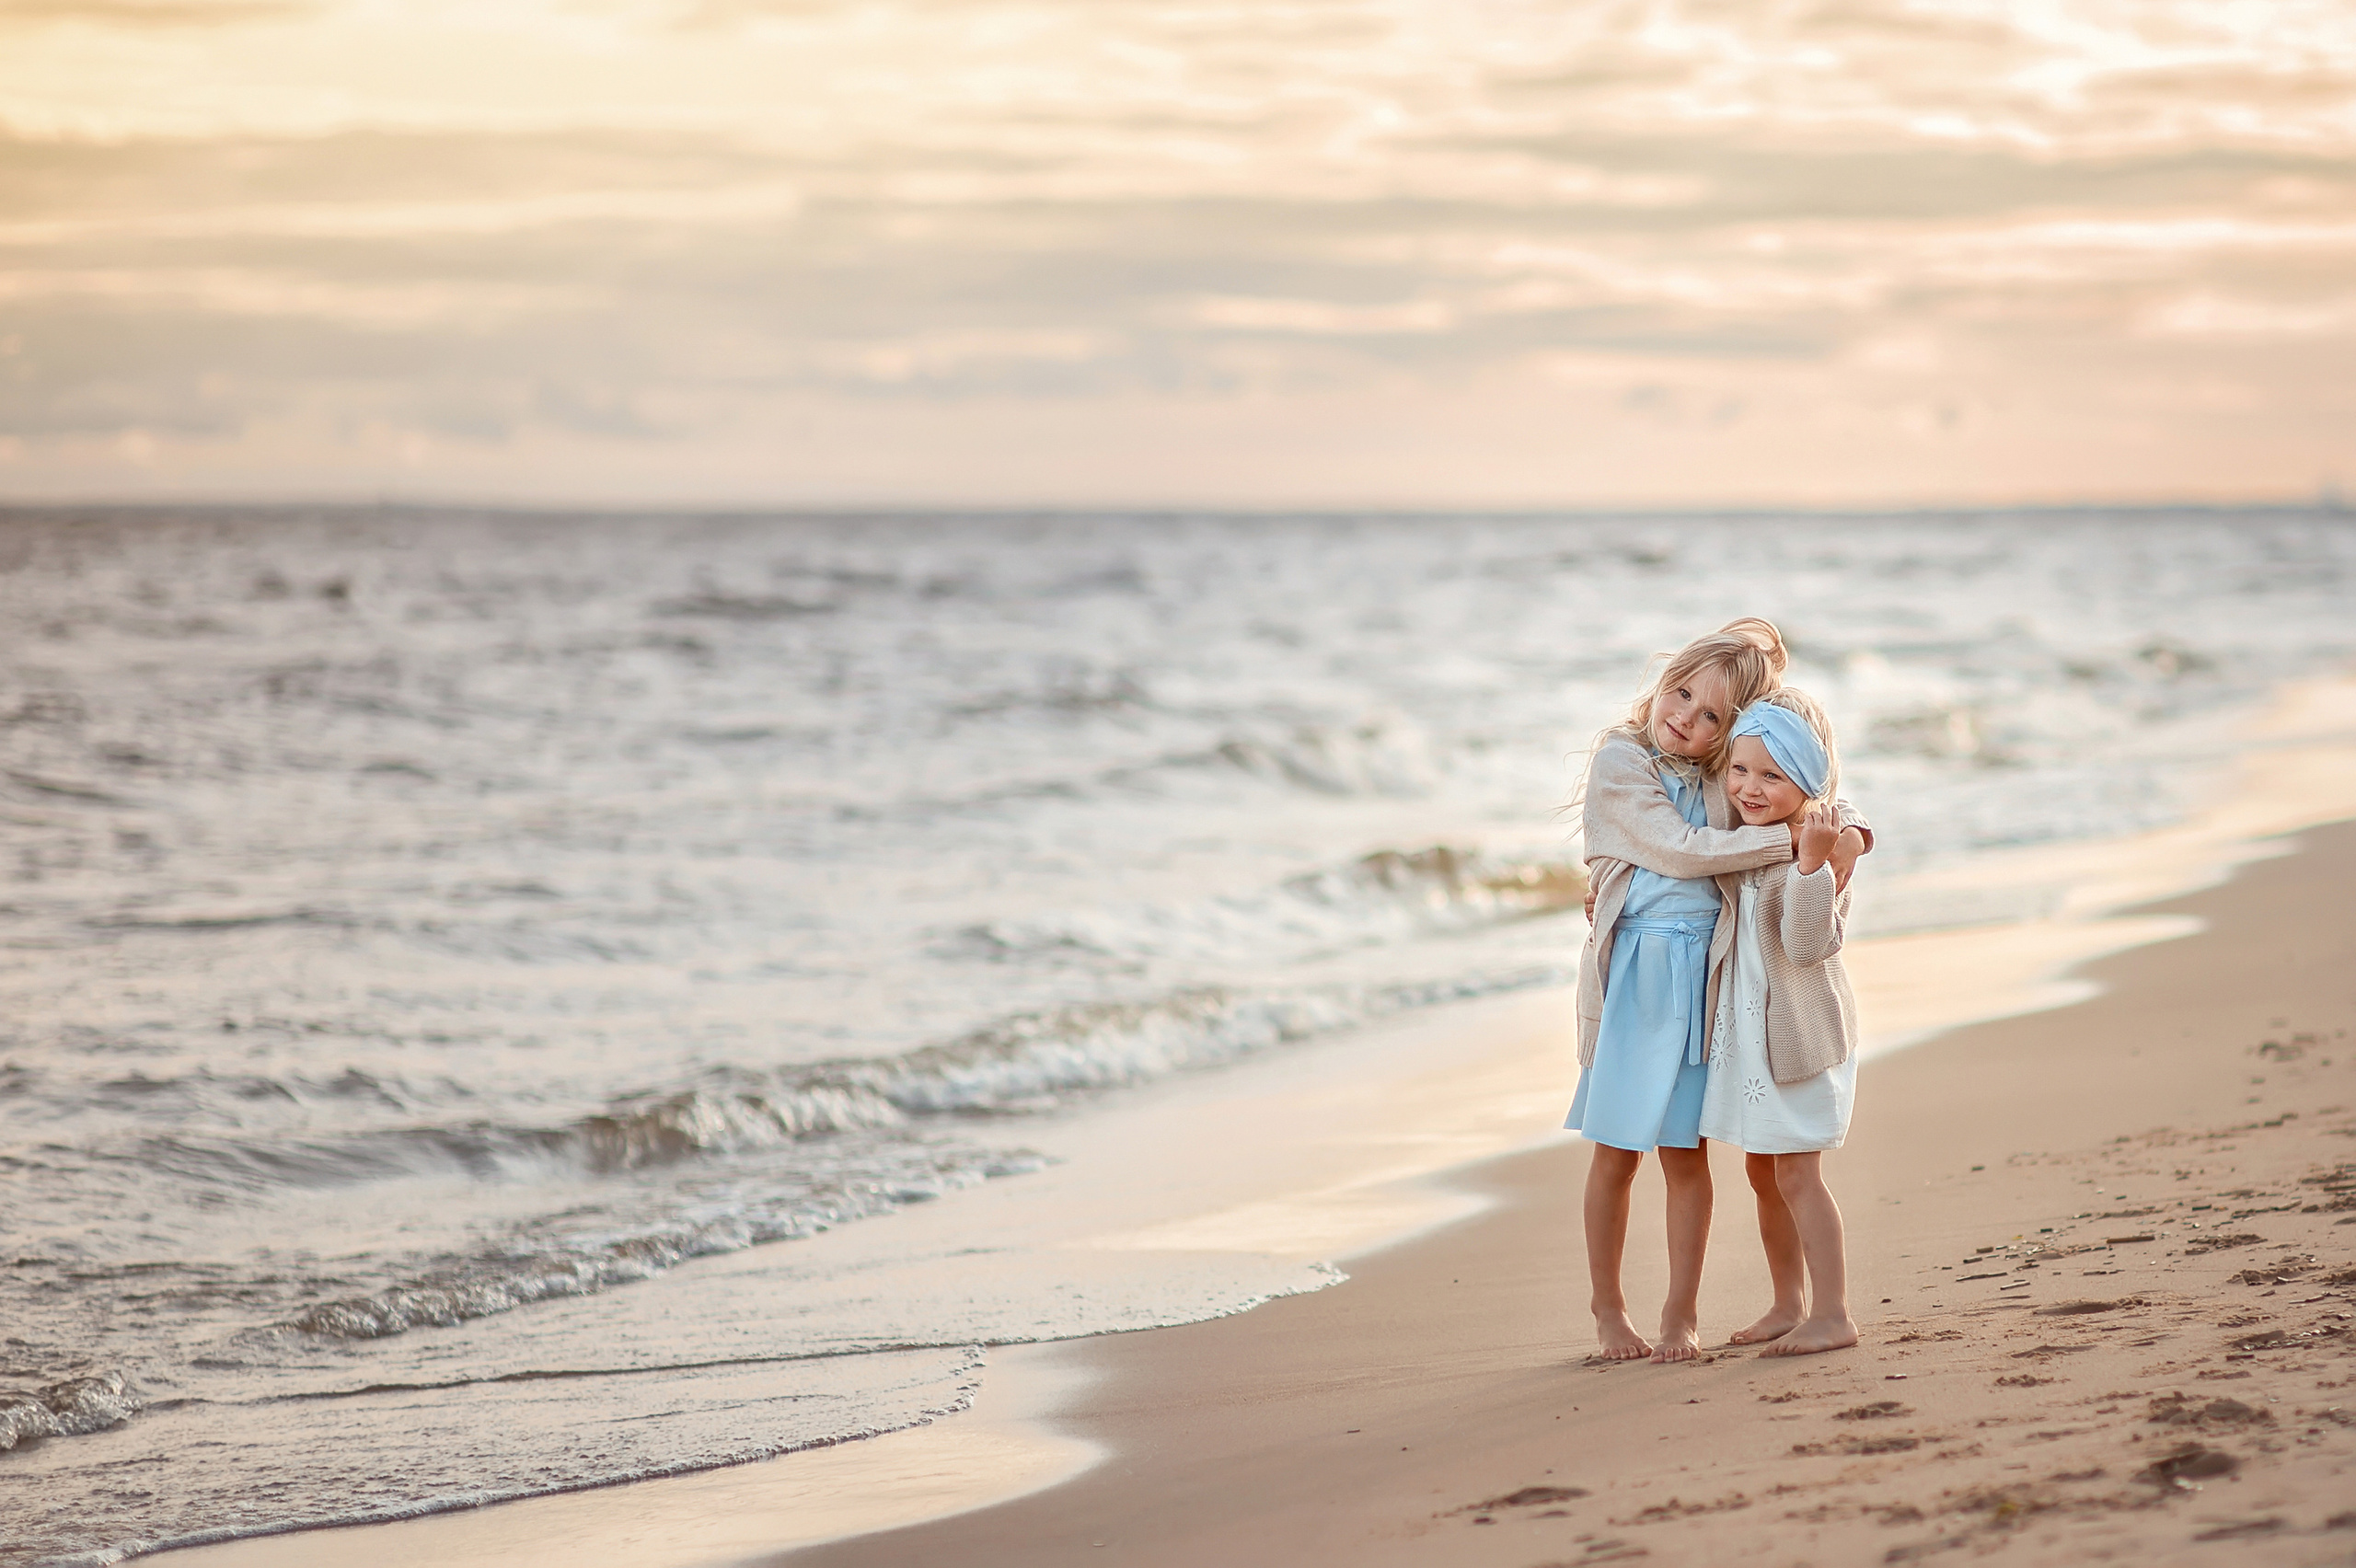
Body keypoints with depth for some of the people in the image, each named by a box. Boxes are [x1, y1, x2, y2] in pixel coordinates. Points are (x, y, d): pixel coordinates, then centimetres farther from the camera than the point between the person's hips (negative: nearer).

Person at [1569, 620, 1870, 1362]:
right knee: (1617, 1150, 5)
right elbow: (1682, 850, -15)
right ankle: (1608, 1307, 19)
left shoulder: (1722, 775, 8)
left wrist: (1846, 829, -9)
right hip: (1632, 970, -3)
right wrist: (1793, 839, -18)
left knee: (1686, 1152, 4)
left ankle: (1682, 1313, 13)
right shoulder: (1619, 762, -6)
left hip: (1702, 973, 3)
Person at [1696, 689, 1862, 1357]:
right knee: (1762, 1172, 15)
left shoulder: (1818, 849, -20)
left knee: (1797, 1173, -7)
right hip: (1748, 1031, 9)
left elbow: (1808, 944, -30)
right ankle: (1789, 1304, 26)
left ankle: (1833, 1313, 0)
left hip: (1799, 1037, -9)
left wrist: (1812, 862, -41)